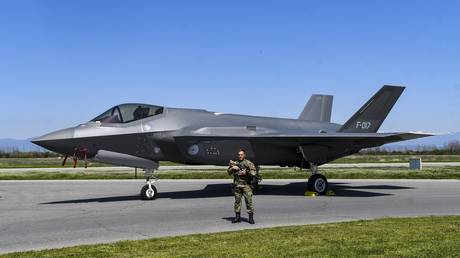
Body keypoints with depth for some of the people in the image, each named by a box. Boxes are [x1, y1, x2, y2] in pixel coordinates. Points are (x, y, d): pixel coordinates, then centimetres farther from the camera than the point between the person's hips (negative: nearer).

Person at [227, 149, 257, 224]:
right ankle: (237, 217, 16)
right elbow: (229, 172, 13)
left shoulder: (248, 163, 2)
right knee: (237, 201, 8)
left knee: (249, 201, -5)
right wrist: (232, 168, -5)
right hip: (237, 185, 4)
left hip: (246, 185, -4)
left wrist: (246, 172, -15)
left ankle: (251, 218, -1)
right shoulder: (234, 163, 13)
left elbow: (253, 172, -4)